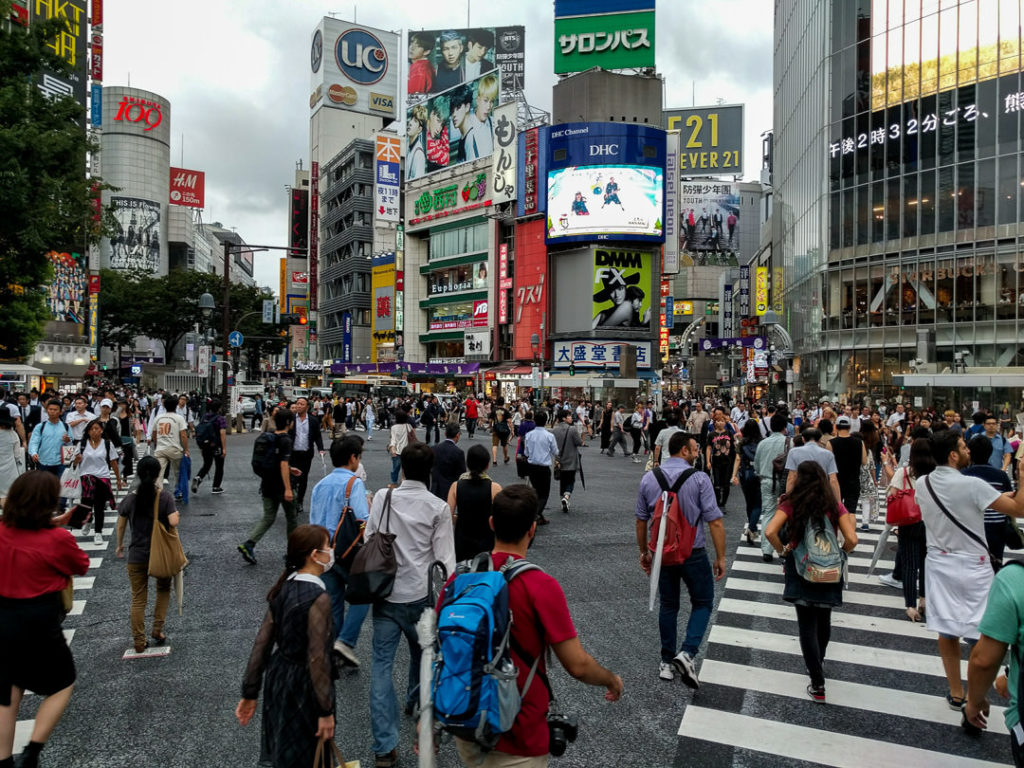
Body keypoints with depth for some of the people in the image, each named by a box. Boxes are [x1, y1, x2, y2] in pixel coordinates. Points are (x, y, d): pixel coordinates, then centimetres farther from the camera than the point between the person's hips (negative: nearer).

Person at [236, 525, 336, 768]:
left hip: (277, 677, 7)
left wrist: (250, 693, 9)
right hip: (303, 685, -7)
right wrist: (326, 711, -16)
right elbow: (317, 659, -23)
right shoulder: (318, 598, -24)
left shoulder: (283, 588, -1)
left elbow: (262, 642, 2)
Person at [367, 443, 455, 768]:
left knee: (382, 664, 5)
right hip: (419, 594, -1)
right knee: (422, 652, 25)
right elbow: (445, 559, -9)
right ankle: (416, 701, 50)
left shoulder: (382, 497, -3)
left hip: (383, 592, 1)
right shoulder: (439, 508, -10)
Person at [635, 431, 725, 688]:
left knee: (668, 606, 17)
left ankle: (667, 662, 24)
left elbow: (641, 520, 6)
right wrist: (720, 557, -6)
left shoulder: (649, 478, 0)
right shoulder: (699, 478, -13)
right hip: (693, 553, -4)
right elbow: (714, 522, -14)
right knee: (702, 603, 13)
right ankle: (687, 653, -5)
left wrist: (644, 551, 17)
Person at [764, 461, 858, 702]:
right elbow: (851, 539, -11)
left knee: (807, 625, 5)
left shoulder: (791, 504, -7)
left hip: (800, 568, -3)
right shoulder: (834, 505, -2)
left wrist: (783, 551, -3)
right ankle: (818, 663, 46)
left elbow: (770, 531, -20)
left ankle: (818, 684, 3)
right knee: (823, 621, 23)